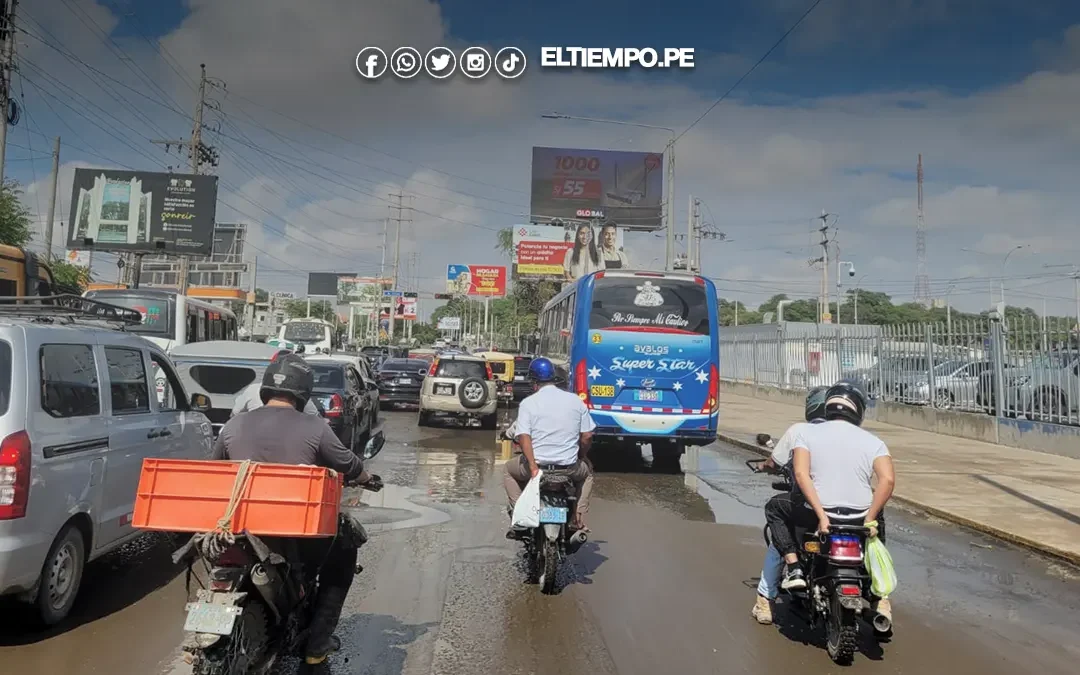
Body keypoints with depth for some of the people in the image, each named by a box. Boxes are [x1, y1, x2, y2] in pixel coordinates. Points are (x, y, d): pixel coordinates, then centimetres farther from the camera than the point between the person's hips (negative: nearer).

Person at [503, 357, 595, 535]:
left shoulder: (528, 402, -4)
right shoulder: (575, 400, 3)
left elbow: (523, 437, -14)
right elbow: (587, 436, 3)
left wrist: (533, 467, -16)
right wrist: (581, 457, 19)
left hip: (537, 463, -2)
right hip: (569, 467, 2)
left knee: (509, 470, 30)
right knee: (587, 472, 35)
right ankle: (578, 520, 19)